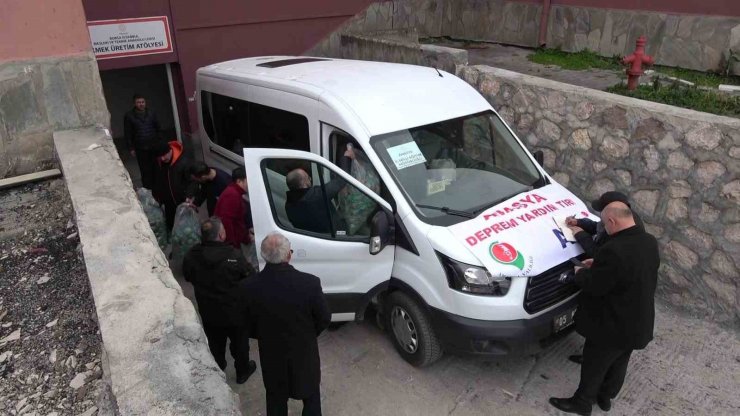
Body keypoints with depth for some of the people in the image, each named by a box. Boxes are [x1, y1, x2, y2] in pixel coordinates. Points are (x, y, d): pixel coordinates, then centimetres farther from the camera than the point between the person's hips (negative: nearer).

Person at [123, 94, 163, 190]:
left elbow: (158, 129, 11)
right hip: (140, 149, -2)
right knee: (146, 171, 0)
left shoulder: (151, 113, 5)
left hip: (154, 146, 2)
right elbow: (127, 134, 0)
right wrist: (131, 148, -3)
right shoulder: (129, 116, -2)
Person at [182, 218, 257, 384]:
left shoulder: (191, 256, -17)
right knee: (239, 342, 22)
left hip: (208, 312, 3)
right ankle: (242, 371, 42)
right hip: (235, 311, -3)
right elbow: (251, 277, -16)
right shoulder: (233, 256, -30)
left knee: (215, 343, 26)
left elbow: (188, 277, 2)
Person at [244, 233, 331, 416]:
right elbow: (324, 319, -13)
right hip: (304, 352, -2)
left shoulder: (252, 286, -20)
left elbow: (250, 325, -6)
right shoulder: (309, 283, -27)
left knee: (276, 401, 26)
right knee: (310, 398, 24)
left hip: (271, 354, 2)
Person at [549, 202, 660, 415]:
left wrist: (580, 273, -4)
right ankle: (606, 397, 47)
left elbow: (594, 286, -24)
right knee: (618, 363, 26)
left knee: (594, 365, 15)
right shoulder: (650, 242, -5)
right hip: (639, 322, 8)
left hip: (613, 325, -8)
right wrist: (598, 265, 8)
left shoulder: (613, 250, -33)